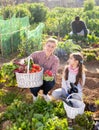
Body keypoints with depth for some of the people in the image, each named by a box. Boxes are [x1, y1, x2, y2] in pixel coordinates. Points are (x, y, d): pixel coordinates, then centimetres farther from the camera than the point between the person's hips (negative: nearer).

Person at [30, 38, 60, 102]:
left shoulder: (56, 59, -9)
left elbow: (53, 73, -22)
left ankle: (45, 93, 6)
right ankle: (35, 94, 10)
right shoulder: (37, 54, -13)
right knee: (34, 88, -32)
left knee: (52, 81, -32)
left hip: (46, 80, 1)